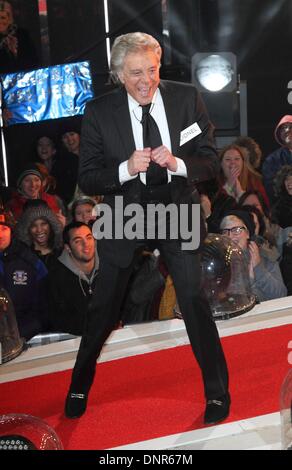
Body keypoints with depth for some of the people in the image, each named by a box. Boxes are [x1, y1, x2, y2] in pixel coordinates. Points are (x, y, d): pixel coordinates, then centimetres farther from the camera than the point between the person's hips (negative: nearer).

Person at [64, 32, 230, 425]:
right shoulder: (99, 112, -9)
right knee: (103, 309, 11)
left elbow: (211, 162, -3)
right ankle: (79, 387, 34)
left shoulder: (186, 98, -7)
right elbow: (87, 180, -7)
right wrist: (127, 168, -25)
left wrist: (177, 163, -24)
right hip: (124, 215, 0)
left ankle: (217, 392, 19)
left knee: (194, 301, -3)